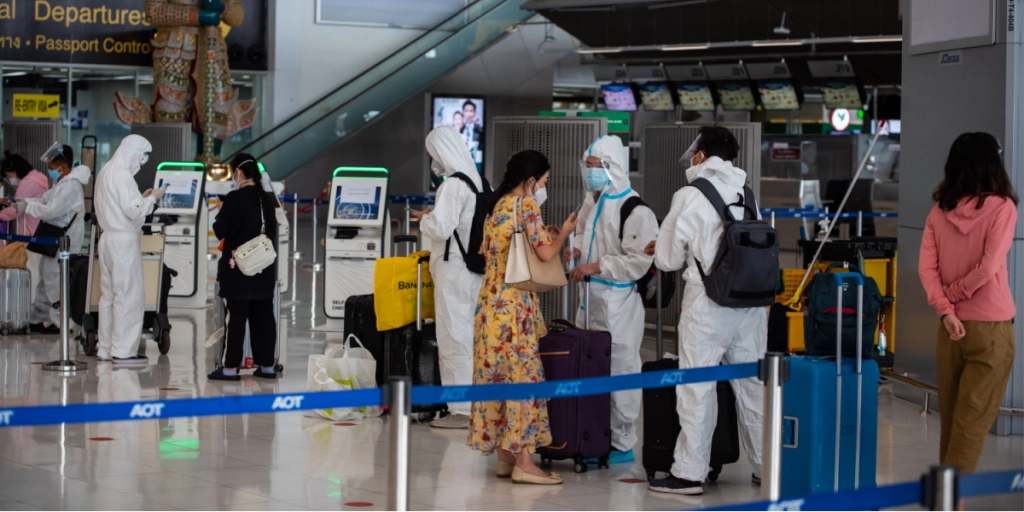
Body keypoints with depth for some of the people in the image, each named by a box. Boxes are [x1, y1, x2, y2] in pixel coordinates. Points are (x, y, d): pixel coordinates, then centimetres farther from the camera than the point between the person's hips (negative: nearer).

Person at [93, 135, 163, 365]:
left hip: (108, 239, 10)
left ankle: (105, 348, 17)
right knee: (128, 295, -5)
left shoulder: (106, 171, 13)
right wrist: (152, 198, -5)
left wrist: (142, 197, 12)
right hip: (124, 241, -10)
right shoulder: (122, 175, -16)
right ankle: (123, 350, -5)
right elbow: (134, 210, -20)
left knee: (108, 294, 13)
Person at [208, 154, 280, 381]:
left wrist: (222, 212, 6)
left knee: (237, 316, -3)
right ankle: (267, 365, 14)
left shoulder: (235, 198, -14)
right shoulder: (266, 199, 4)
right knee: (263, 315, 9)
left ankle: (231, 367, 0)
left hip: (238, 267, -5)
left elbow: (219, 231, -11)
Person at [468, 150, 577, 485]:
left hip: (493, 301, 9)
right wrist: (562, 234, 5)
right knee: (523, 376, -6)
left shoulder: (498, 205, 14)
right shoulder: (525, 204, -10)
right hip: (515, 303, -9)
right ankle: (523, 461, -7)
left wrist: (545, 236, 21)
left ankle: (505, 455, 14)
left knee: (499, 375, 10)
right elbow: (546, 253, -15)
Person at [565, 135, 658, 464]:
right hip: (591, 298, 9)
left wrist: (597, 267, -20)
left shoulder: (634, 210, -16)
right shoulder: (591, 202, 13)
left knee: (619, 369, -3)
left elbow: (638, 262, -20)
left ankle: (621, 444, 6)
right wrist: (575, 248, 9)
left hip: (619, 303, -9)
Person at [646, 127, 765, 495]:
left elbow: (668, 259, -3)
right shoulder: (747, 194, 7)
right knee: (752, 385, 13)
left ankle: (689, 472, 3)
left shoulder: (689, 196, -7)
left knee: (697, 389, 1)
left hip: (708, 305, -5)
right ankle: (766, 466, 20)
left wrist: (659, 251, 20)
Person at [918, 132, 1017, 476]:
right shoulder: (1001, 206, -9)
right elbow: (988, 267, -17)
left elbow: (926, 267, -4)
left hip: (951, 328, 4)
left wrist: (945, 309, -10)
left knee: (950, 417, 14)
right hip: (991, 327, -4)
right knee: (973, 420, -2)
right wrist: (954, 294, -4)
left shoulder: (940, 210, 3)